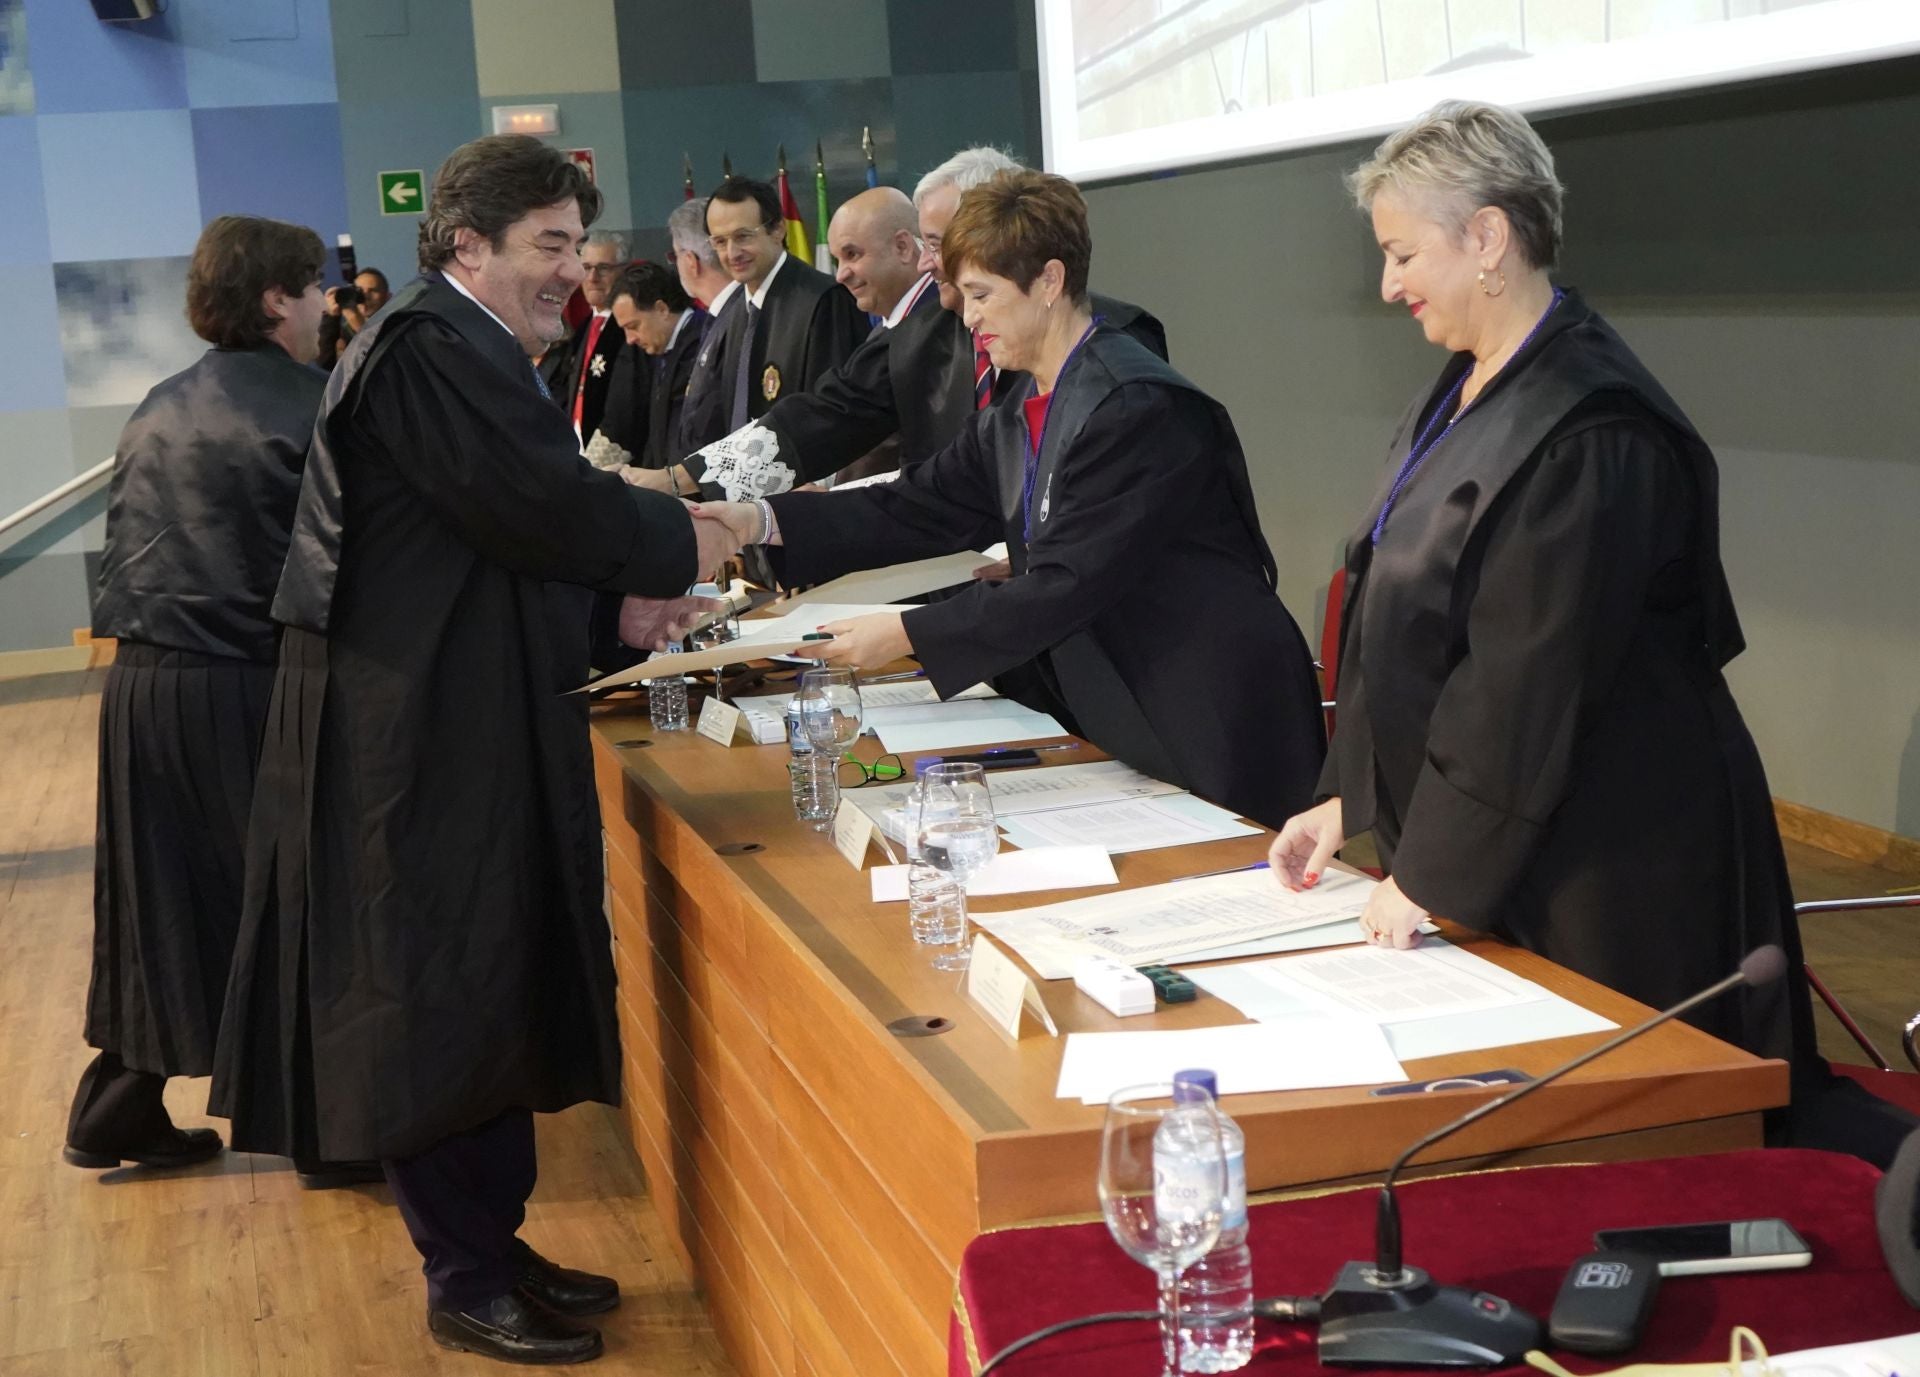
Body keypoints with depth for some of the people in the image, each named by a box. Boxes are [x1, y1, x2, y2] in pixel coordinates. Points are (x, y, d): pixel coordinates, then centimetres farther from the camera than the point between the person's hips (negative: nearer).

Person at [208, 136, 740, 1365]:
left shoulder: (459, 346, 16)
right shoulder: (432, 350, -19)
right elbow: (546, 506, -25)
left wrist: (618, 604, 6)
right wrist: (681, 543, -10)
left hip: (468, 724, 11)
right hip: (422, 742, -11)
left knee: (497, 987, 17)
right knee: (444, 996, 0)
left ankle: (494, 1246, 29)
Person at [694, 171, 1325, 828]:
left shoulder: (1136, 408, -20)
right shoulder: (1019, 415, 11)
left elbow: (1066, 588, -23)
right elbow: (921, 508, 7)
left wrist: (907, 634, -21)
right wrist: (761, 520, -3)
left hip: (1211, 728, -9)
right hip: (1115, 722, 9)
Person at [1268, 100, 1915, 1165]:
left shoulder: (1588, 433, -22)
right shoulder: (1464, 393, 9)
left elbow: (1527, 688, -23)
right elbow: (1407, 629, 13)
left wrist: (1429, 876, -17)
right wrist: (1347, 800, 9)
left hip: (1598, 872, -9)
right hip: (1478, 860, 9)